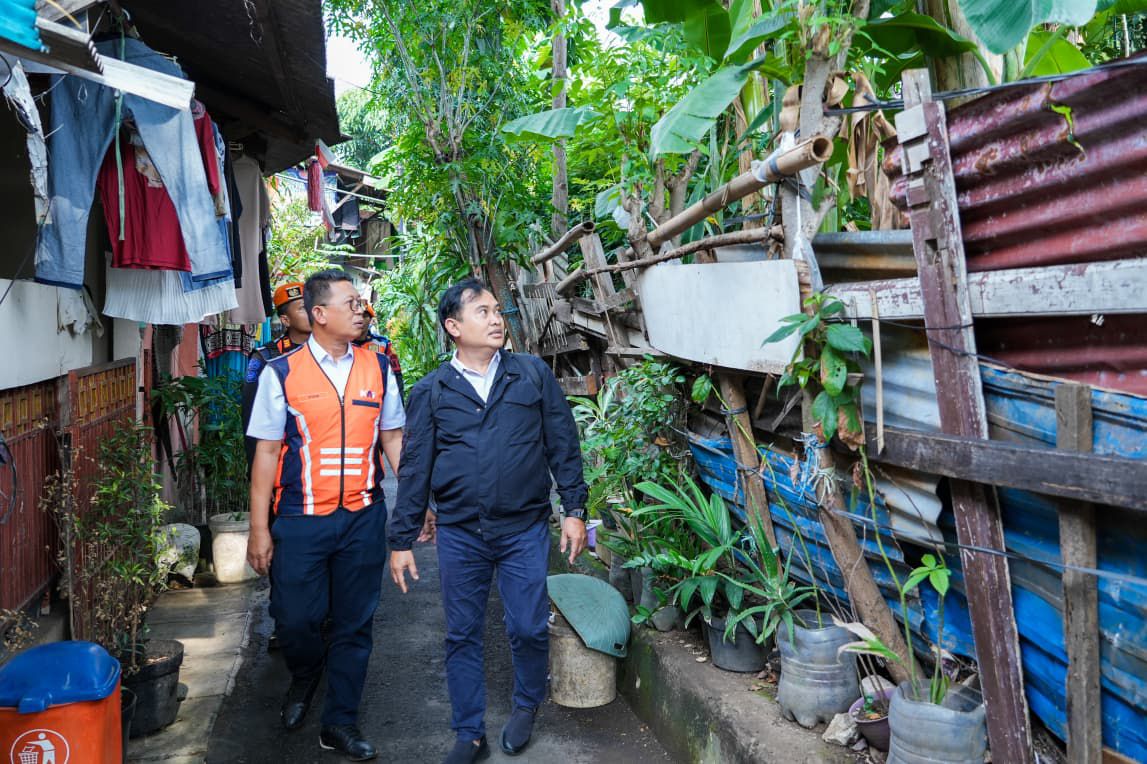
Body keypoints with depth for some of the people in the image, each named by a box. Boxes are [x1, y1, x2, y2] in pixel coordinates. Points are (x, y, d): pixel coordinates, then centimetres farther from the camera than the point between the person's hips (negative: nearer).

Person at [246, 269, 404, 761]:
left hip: (363, 518, 2)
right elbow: (266, 452, -3)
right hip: (302, 520, -2)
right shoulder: (281, 373, -5)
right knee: (295, 619, 6)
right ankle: (304, 678, 41)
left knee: (354, 624, 10)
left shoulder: (378, 368, 3)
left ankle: (340, 722, 28)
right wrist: (259, 530, -4)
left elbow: (392, 439, 9)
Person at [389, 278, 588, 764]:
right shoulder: (431, 392, 1)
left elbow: (563, 445, 3)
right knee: (462, 635, 9)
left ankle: (527, 706, 35)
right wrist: (402, 540, 2)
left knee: (528, 629, 5)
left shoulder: (533, 374, 1)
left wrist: (574, 509, -1)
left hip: (525, 530, 0)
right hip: (459, 535, 1)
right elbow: (414, 469, 2)